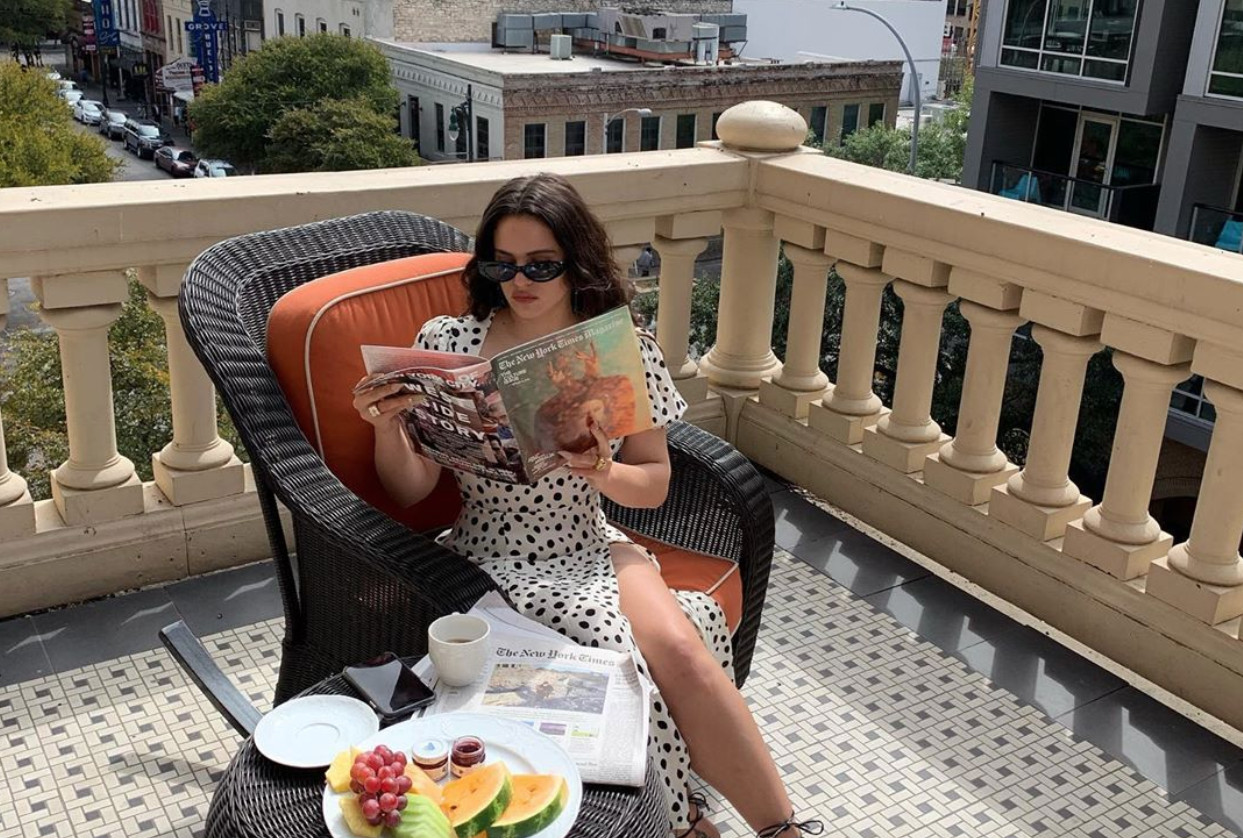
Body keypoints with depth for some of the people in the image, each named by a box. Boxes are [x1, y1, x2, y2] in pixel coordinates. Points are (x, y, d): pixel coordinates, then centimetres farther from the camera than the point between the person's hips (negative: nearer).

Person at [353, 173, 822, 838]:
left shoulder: (625, 350, -1)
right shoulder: (448, 343, -5)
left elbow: (655, 485, 3)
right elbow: (411, 490, -2)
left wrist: (603, 472, -18)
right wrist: (386, 429, -22)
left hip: (592, 550, 2)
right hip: (494, 563, -1)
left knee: (677, 645, -26)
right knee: (625, 656, -26)